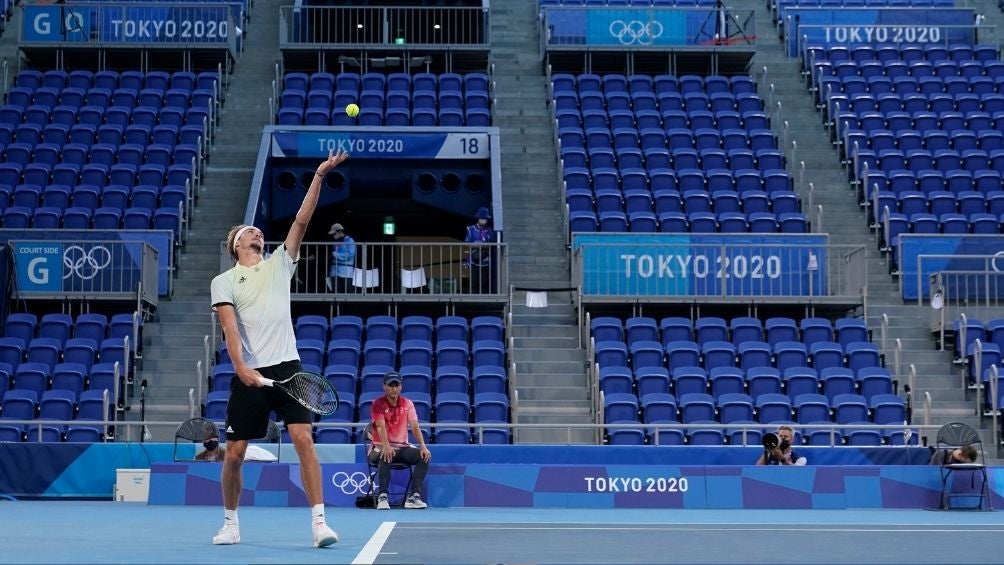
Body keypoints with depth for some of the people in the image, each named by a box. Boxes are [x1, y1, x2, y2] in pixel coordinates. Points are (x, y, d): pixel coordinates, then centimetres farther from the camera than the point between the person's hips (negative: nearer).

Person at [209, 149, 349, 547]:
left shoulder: (278, 265, 13)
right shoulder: (223, 282, 6)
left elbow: (301, 220, 4)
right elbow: (230, 328, -8)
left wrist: (319, 175, -4)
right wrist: (241, 367, -23)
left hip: (287, 368, 1)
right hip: (249, 375, -1)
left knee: (303, 439, -13)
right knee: (234, 453, 2)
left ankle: (319, 521, -13)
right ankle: (230, 523, 20)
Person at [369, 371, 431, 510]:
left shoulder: (407, 404, 6)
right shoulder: (378, 404, -6)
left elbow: (415, 427, -4)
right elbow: (381, 427, -21)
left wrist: (423, 446, -21)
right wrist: (386, 446, -38)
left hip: (402, 447, 4)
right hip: (381, 447, -4)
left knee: (424, 456, -22)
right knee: (386, 456, -39)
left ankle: (414, 496, -25)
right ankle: (382, 497, -38)